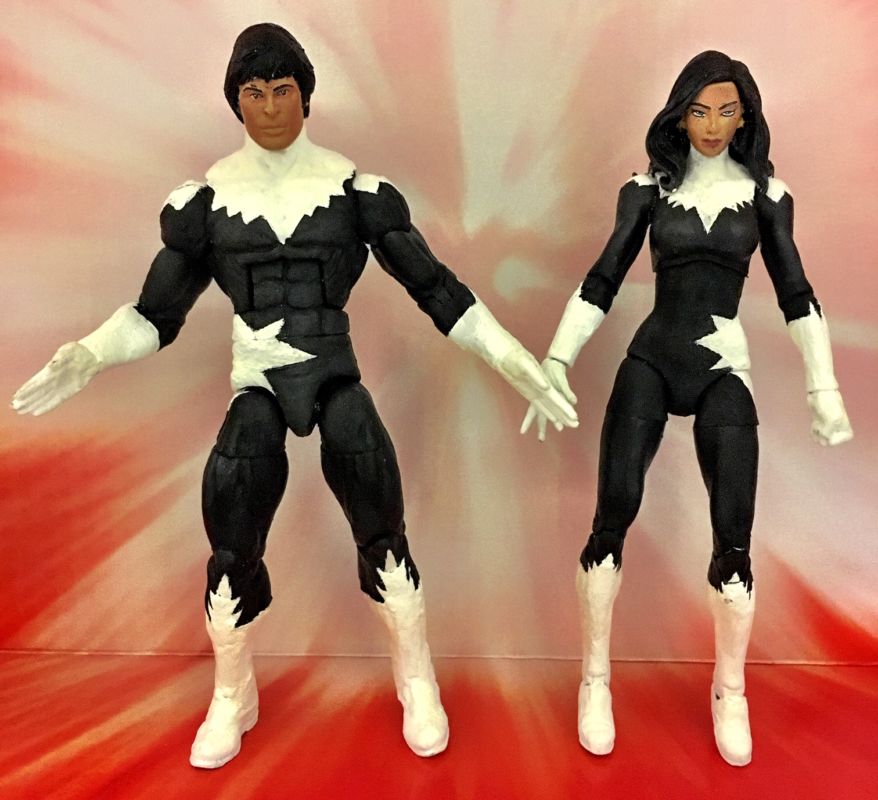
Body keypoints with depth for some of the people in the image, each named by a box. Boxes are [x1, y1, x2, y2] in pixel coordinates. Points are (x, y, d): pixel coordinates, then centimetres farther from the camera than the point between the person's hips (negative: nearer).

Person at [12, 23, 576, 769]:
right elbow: (158, 312, 6)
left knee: (381, 530, -14)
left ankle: (417, 684, 11)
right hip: (257, 383, 1)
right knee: (232, 545, -10)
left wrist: (512, 357, -6)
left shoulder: (354, 185, 1)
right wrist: (85, 357, -12)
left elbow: (433, 285, 1)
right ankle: (232, 699, 17)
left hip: (336, 375, -1)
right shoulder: (208, 195, 5)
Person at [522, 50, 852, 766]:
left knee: (734, 537, -6)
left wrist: (825, 388, 2)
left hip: (723, 370, 1)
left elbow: (796, 296, 7)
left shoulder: (766, 193, 6)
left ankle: (730, 692, 18)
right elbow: (601, 283, 2)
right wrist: (556, 362, -6)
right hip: (650, 361, 0)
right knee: (614, 515, -11)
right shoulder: (648, 189, 5)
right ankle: (596, 680, 9)